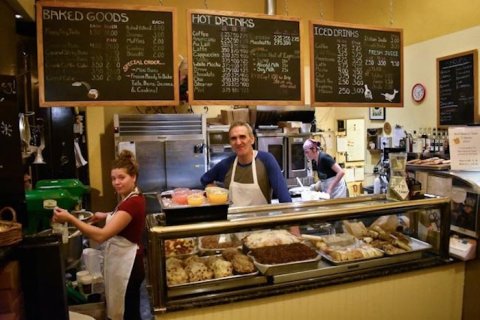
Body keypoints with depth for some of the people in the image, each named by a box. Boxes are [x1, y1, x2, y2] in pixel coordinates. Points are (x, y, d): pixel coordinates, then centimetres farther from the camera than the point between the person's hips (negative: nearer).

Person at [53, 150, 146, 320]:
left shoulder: (132, 202, -27)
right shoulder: (131, 197, 5)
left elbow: (101, 235, -32)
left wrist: (70, 218, -30)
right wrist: (107, 216, 12)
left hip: (126, 265, -10)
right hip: (121, 261, 10)